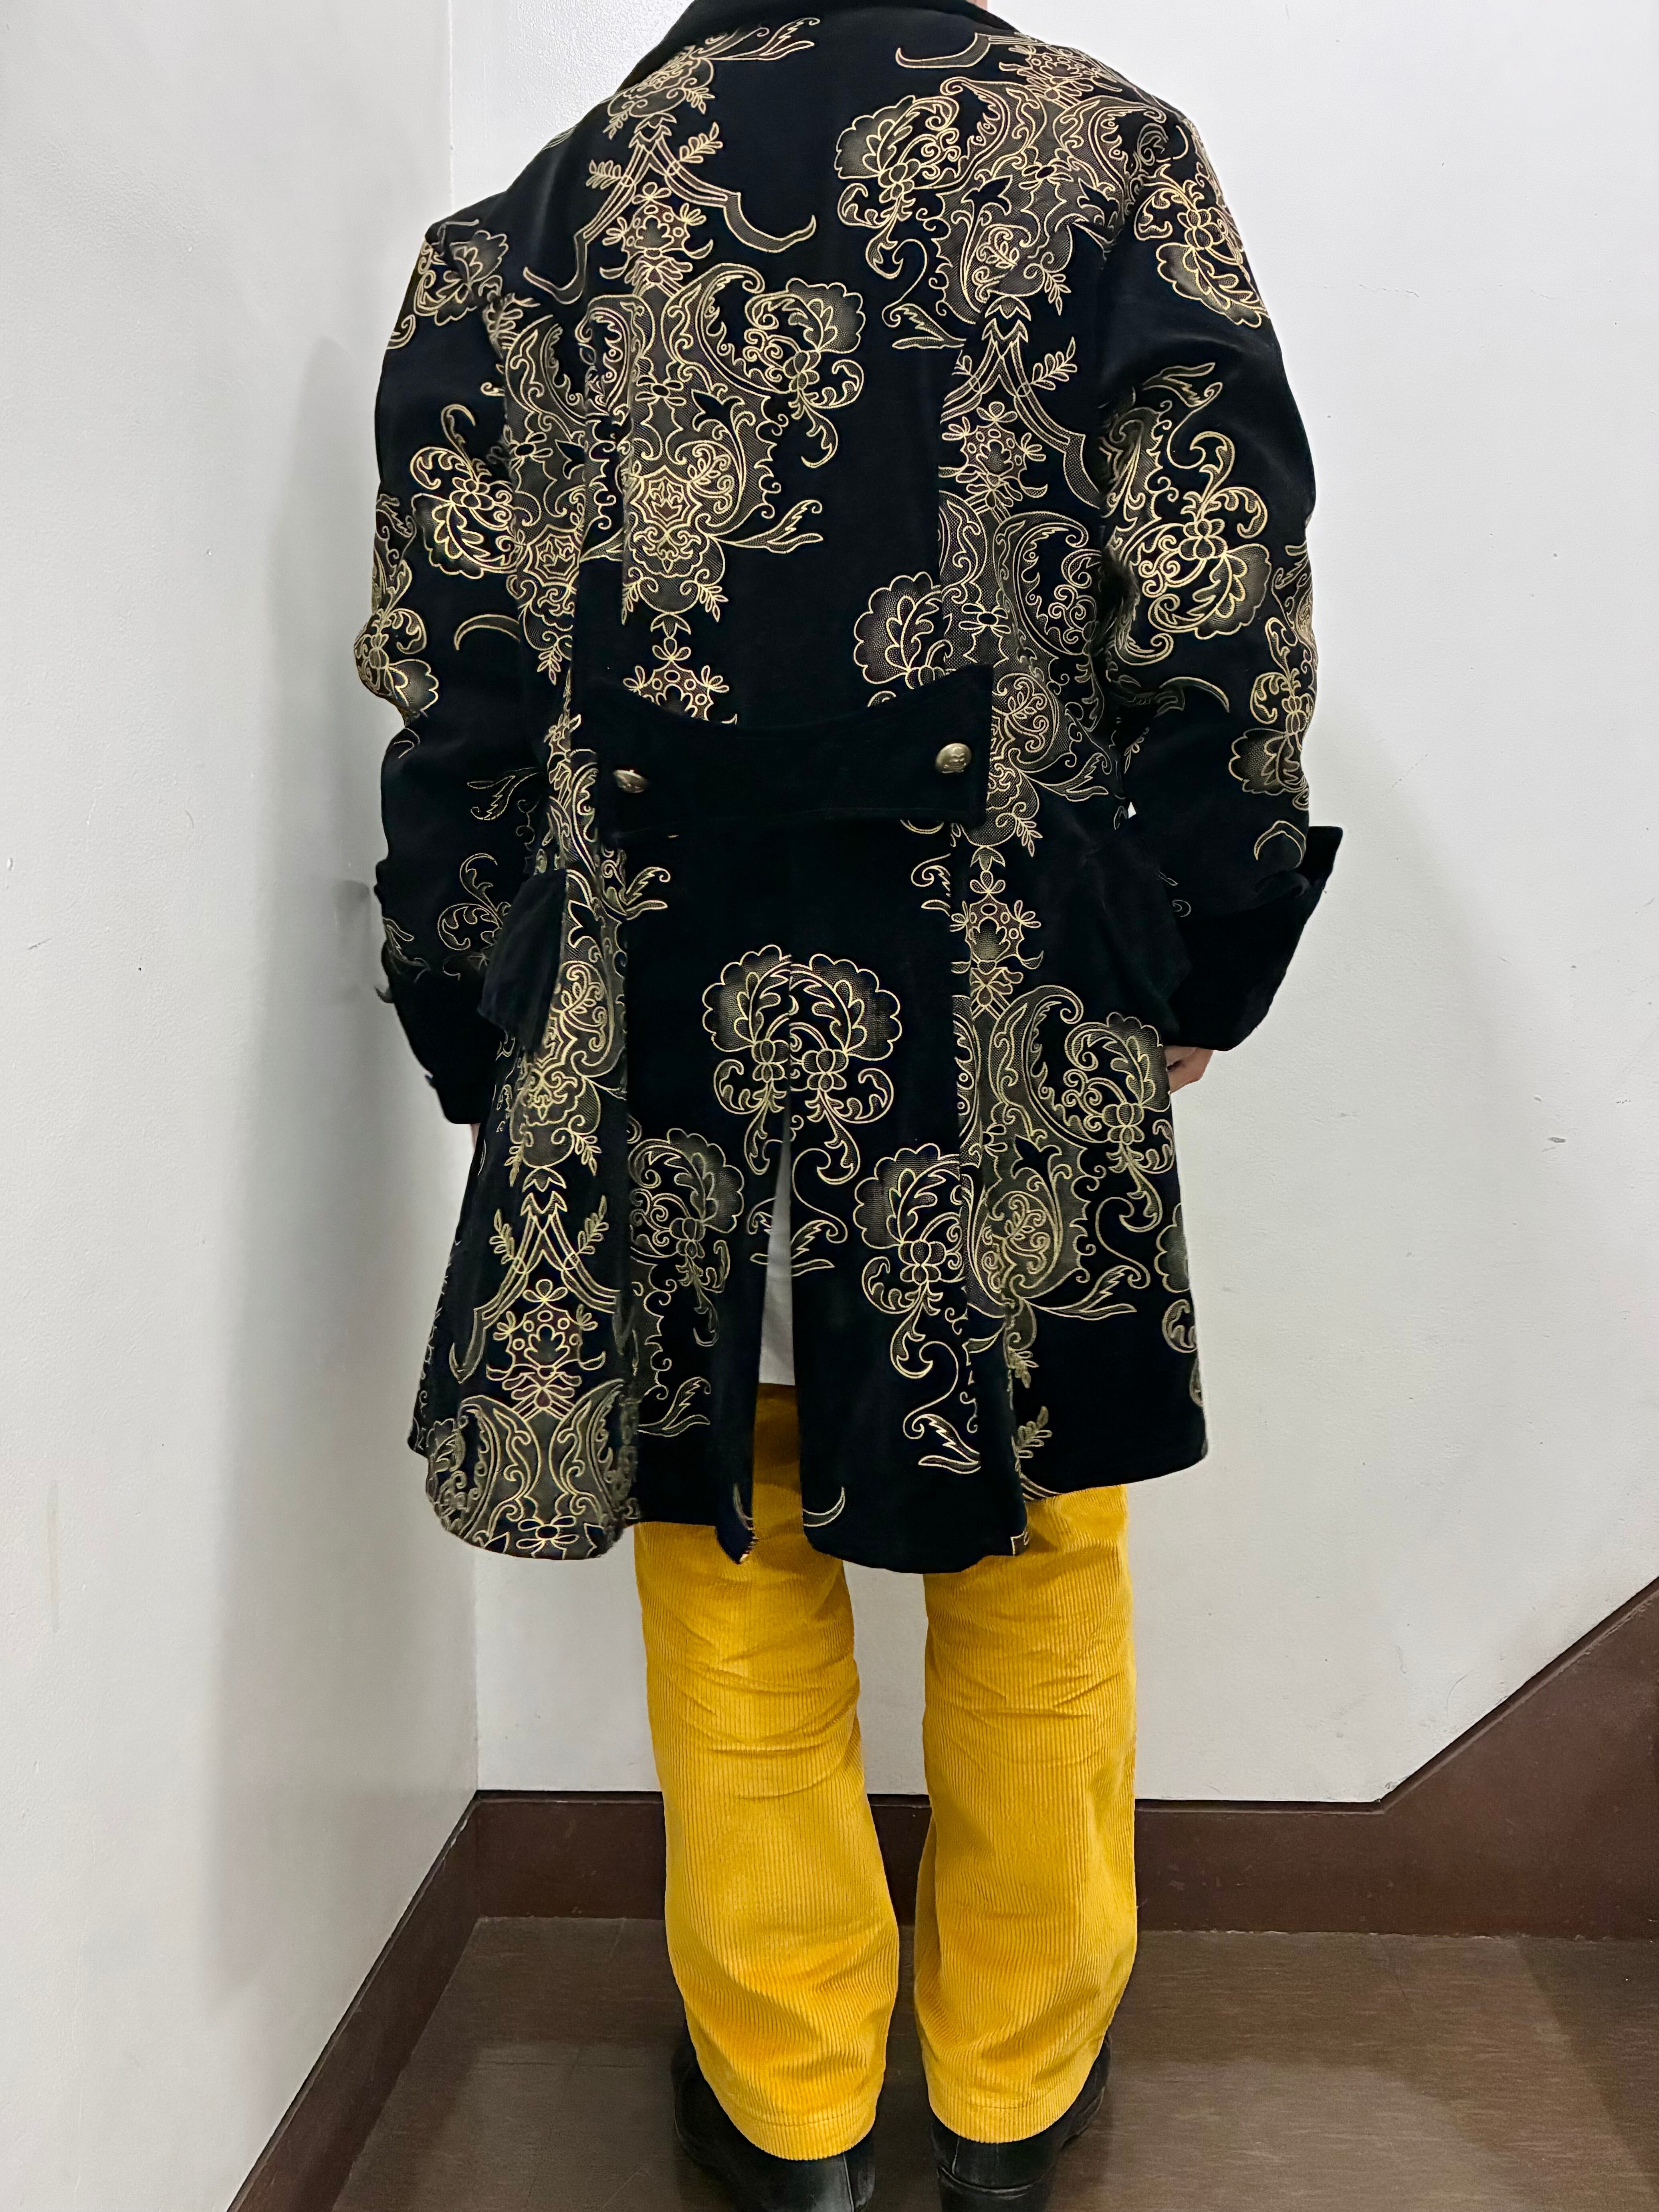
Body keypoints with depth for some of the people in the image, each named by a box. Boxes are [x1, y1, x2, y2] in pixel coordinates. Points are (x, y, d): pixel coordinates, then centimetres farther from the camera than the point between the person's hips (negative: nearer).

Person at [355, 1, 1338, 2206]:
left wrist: (491, 1039, 11)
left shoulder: (540, 211, 10)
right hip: (1014, 1024, 0)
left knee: (733, 1567, 14)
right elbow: (1227, 618, -3)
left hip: (662, 1027, 2)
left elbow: (456, 683, 5)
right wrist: (1190, 955, 7)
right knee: (1033, 1561, 15)